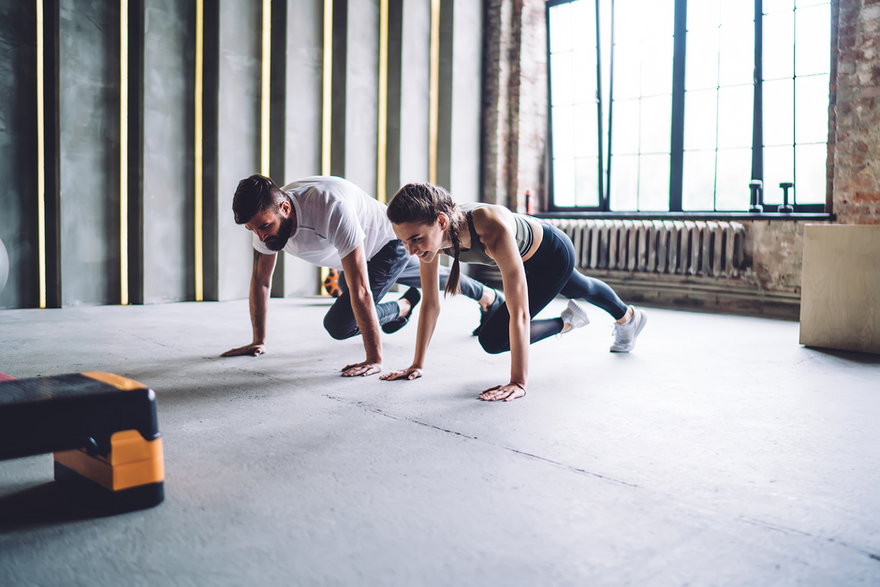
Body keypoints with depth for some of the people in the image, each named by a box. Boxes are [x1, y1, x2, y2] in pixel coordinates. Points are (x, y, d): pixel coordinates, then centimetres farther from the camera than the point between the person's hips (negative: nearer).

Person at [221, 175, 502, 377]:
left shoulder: (331, 208, -47)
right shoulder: (266, 215, -24)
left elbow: (360, 290, -46)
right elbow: (260, 280, -10)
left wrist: (374, 360, -45)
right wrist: (258, 341, -6)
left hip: (387, 244, -8)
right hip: (357, 254, 8)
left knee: (340, 324, -18)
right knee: (426, 278, 32)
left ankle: (403, 307, 10)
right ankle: (488, 296, 59)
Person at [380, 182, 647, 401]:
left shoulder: (492, 228, -48)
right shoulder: (431, 234, -30)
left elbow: (519, 313, -45)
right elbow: (430, 303, -18)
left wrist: (518, 383, -43)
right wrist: (417, 364, -16)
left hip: (553, 253, -6)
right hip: (526, 259, 6)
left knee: (493, 338, -11)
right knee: (580, 289, 34)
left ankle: (568, 320, 13)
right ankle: (628, 316, 67)